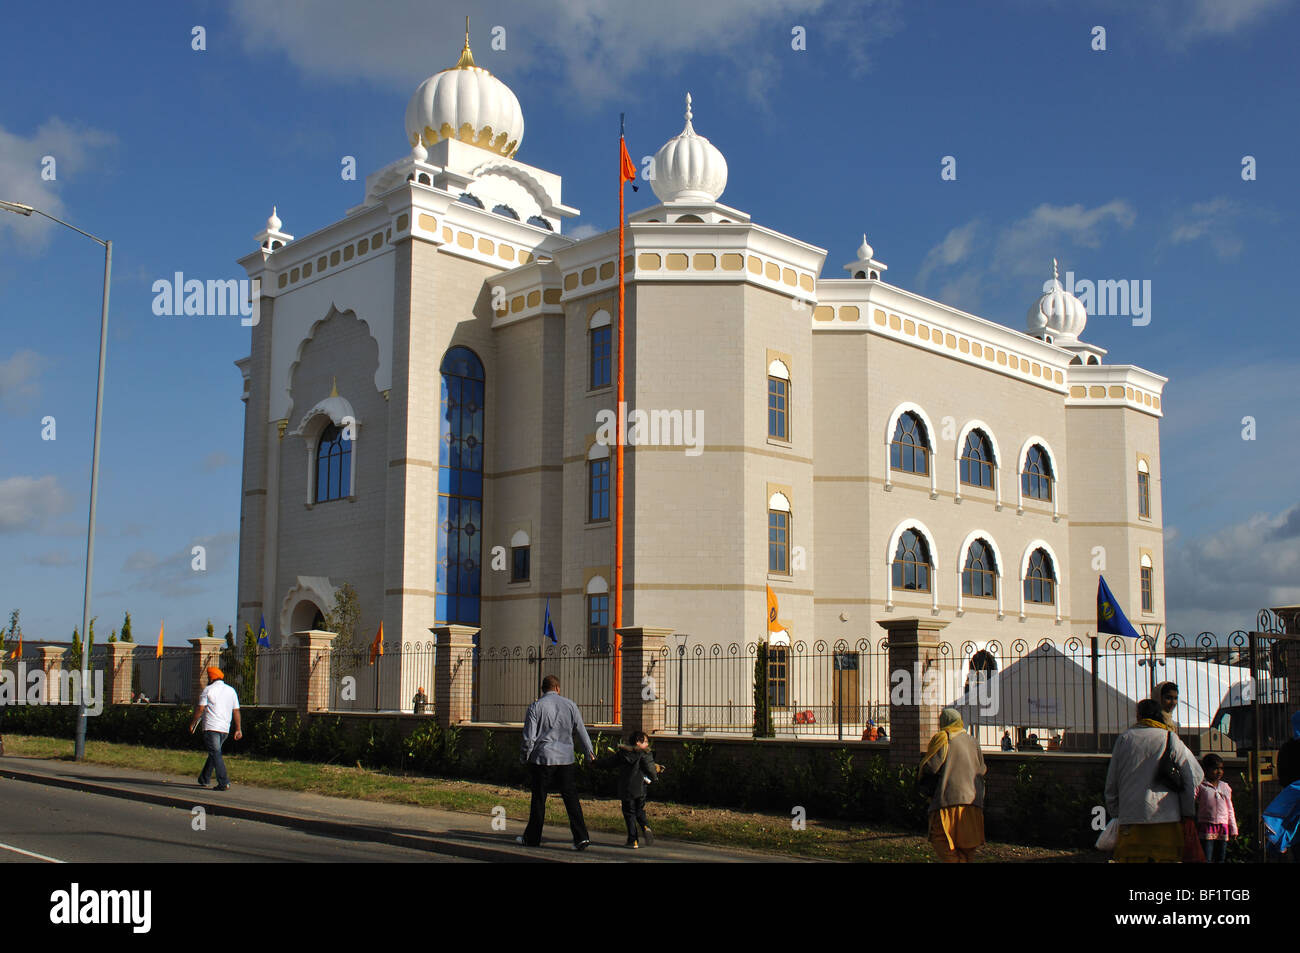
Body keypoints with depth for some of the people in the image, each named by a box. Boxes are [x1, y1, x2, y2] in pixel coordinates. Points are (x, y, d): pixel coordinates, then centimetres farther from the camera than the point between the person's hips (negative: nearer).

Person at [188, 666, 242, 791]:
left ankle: (223, 782, -17)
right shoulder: (231, 691, 13)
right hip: (225, 729, 6)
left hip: (211, 728, -6)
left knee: (216, 754, -9)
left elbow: (200, 709, -6)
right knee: (214, 753, 18)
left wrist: (192, 724, 4)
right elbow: (236, 711, 12)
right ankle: (203, 780, 27)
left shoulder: (208, 690, -3)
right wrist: (238, 729, 13)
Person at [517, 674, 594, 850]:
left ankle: (532, 838, 18)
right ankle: (581, 837, -5)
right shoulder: (570, 705, 4)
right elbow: (581, 732, 10)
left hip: (542, 758, -2)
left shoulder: (536, 707, -4)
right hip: (566, 759, 2)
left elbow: (529, 738, -6)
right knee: (571, 798, 2)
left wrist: (524, 757, 9)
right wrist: (590, 752, 23)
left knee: (539, 800, 8)